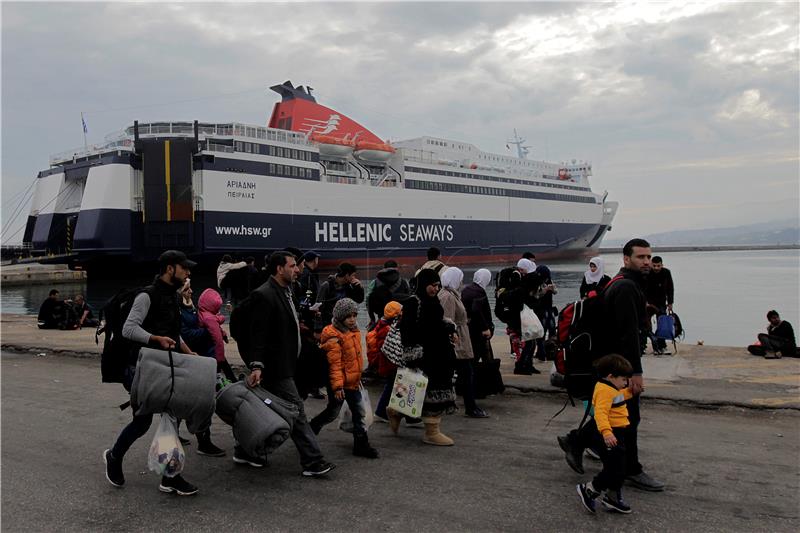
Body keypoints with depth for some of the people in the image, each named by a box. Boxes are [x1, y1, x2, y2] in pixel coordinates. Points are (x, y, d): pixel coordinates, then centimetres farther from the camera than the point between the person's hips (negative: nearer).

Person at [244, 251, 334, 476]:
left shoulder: (285, 291, 12)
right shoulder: (264, 295, -17)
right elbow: (258, 335, -21)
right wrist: (256, 366, -25)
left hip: (284, 365, 10)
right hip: (275, 367, -10)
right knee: (296, 411, -5)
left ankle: (245, 451, 31)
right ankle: (312, 461, 1)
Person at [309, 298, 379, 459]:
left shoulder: (354, 331, 9)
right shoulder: (334, 336, -18)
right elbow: (334, 364, -21)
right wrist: (337, 386, -24)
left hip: (353, 381, 8)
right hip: (339, 383, -8)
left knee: (360, 413, 8)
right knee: (332, 413, 8)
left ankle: (361, 445, 16)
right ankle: (310, 429, 32)